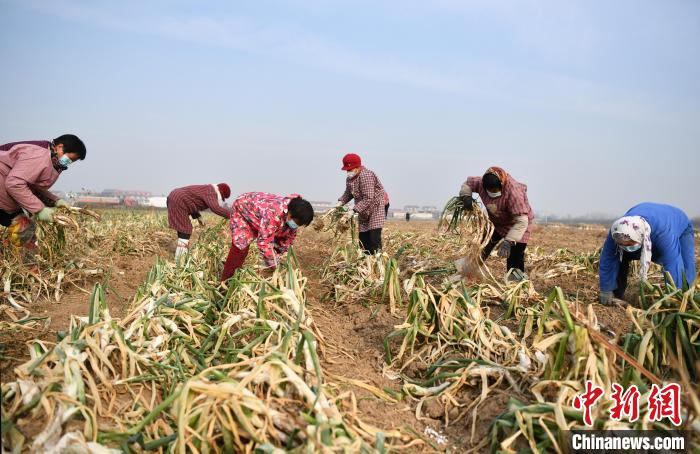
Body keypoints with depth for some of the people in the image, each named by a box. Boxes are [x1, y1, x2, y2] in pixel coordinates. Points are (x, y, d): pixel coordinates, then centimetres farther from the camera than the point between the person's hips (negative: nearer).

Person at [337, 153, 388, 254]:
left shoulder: (366, 176, -26)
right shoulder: (349, 178, 2)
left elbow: (368, 199, -31)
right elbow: (348, 193, 13)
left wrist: (353, 211, -34)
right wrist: (340, 203, -5)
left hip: (378, 206, -9)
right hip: (364, 210, 9)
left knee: (374, 237, -18)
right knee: (363, 237, 8)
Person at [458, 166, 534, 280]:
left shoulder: (514, 192, -38)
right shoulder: (481, 182, -21)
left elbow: (521, 221, -42)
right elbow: (468, 183, 2)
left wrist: (508, 242, -51)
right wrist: (466, 196, -21)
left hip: (517, 223, -6)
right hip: (496, 222, 6)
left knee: (515, 257, -16)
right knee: (482, 249, 9)